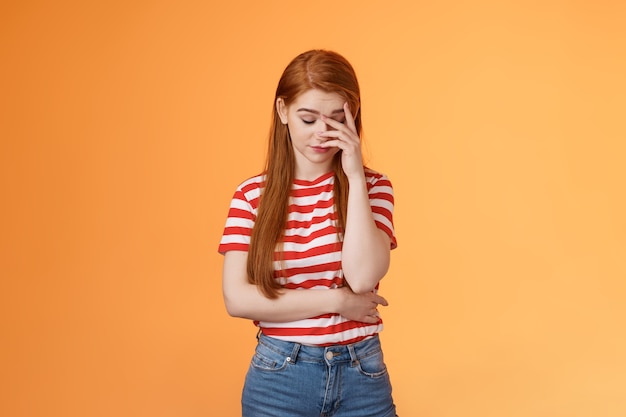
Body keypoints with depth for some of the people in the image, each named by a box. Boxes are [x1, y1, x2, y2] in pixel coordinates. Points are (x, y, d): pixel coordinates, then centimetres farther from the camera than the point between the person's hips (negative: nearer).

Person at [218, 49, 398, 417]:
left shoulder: (371, 186, -1)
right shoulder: (252, 195, -2)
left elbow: (363, 278, -16)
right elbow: (237, 298, -10)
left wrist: (355, 176, -16)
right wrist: (337, 301, -13)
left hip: (362, 375, 1)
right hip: (279, 376, 0)